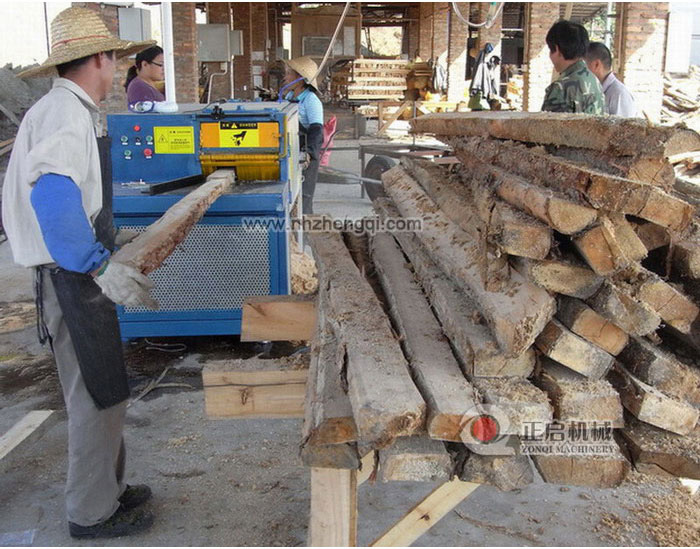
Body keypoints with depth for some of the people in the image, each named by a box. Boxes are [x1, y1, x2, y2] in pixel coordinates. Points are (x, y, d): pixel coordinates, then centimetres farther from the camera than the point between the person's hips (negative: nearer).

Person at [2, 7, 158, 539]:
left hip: (76, 271, 10)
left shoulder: (67, 110, 16)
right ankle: (93, 513, 13)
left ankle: (109, 486, 32)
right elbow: (52, 195, -31)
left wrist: (109, 235, 32)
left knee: (104, 390, 17)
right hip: (71, 276, -10)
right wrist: (101, 266, -31)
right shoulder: (64, 113, -16)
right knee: (99, 395, -1)